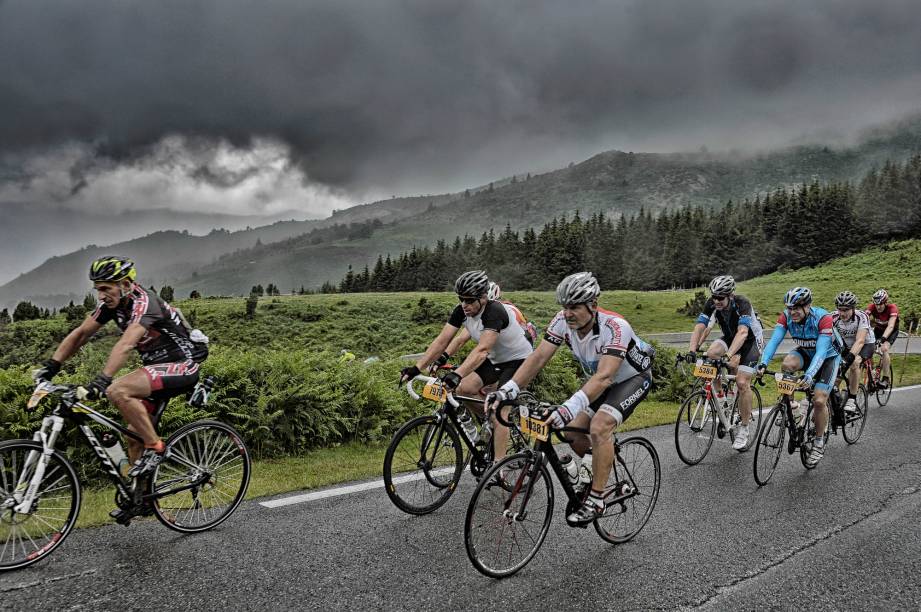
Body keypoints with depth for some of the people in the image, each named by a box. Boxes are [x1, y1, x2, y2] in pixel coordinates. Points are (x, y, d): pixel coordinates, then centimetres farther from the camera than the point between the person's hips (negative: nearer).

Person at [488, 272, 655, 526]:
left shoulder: (615, 327, -37)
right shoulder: (563, 321, -20)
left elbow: (604, 377, -47)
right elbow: (538, 358, -24)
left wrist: (569, 407, -59)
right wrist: (507, 390, -37)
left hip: (633, 378, -6)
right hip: (600, 380, 7)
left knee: (598, 428, -26)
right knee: (574, 433, -3)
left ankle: (596, 500, -11)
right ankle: (602, 477, 24)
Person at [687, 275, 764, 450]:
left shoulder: (742, 303, -32)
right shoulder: (711, 304, -19)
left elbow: (742, 332, -45)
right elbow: (699, 327, -25)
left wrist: (728, 355, -59)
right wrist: (692, 350, -41)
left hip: (751, 340, -5)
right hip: (730, 338, 5)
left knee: (742, 383, -16)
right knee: (711, 354, -28)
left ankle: (743, 429, -2)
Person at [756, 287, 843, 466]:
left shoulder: (823, 318, -33)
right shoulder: (786, 316, -22)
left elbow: (821, 351, -40)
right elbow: (774, 340, -30)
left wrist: (809, 375, -54)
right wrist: (763, 363, -47)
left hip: (828, 356, -3)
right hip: (806, 353, 3)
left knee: (819, 400, -15)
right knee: (787, 364, -32)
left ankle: (819, 443, 6)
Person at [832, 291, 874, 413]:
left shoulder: (861, 317, -32)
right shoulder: (834, 318, -23)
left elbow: (860, 341, -42)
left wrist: (849, 358, -56)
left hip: (866, 344, -4)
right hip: (846, 344, 4)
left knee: (854, 363, -32)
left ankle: (852, 399, -22)